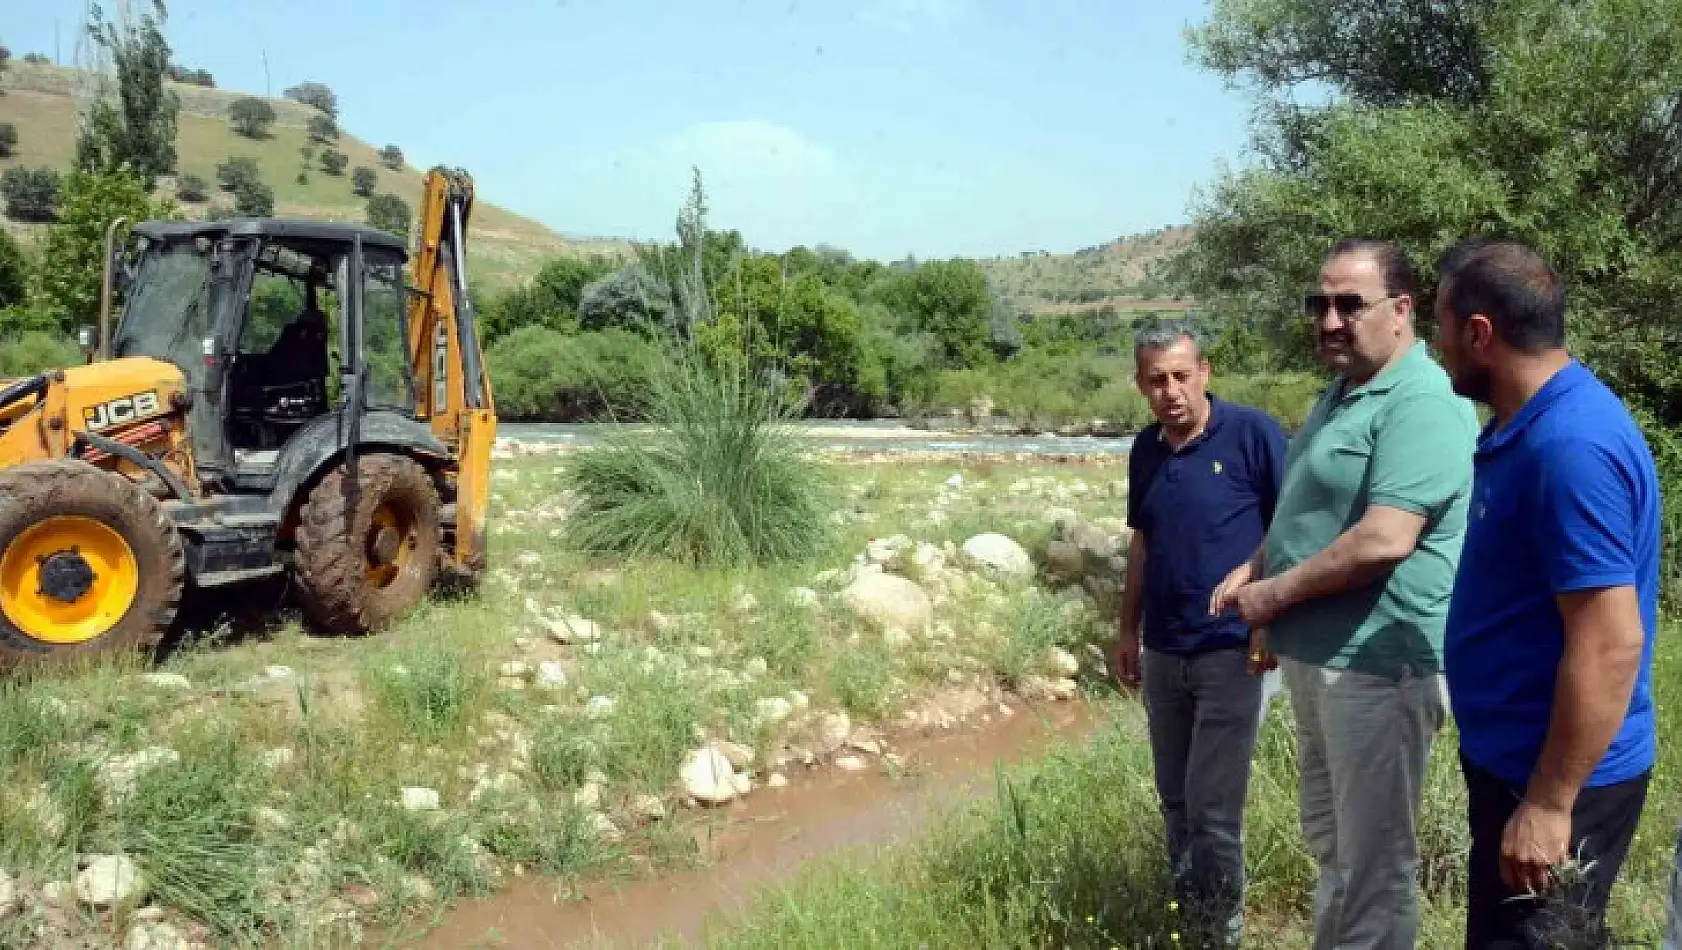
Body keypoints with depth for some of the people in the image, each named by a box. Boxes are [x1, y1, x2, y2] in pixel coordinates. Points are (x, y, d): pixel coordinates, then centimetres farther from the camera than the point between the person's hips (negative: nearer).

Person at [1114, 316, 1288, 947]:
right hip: (1162, 653, 6)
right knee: (1175, 800, 16)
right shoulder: (1145, 449, 5)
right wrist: (1128, 629, 15)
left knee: (1212, 806, -2)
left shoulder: (1252, 433, -13)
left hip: (1230, 650, -6)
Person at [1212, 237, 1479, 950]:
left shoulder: (1421, 403, -20)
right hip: (1315, 655, 10)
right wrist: (1256, 567, 8)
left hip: (1376, 665, -10)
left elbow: (1383, 541, -29)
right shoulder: (1339, 394, 12)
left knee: (1373, 859, 5)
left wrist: (1274, 595, -17)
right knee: (1329, 839, 23)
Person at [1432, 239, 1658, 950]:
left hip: (1553, 778, -10)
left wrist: (1548, 804, -24)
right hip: (1513, 757, 10)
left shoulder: (1569, 445, -26)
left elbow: (1609, 645, -29)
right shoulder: (1529, 424, 7)